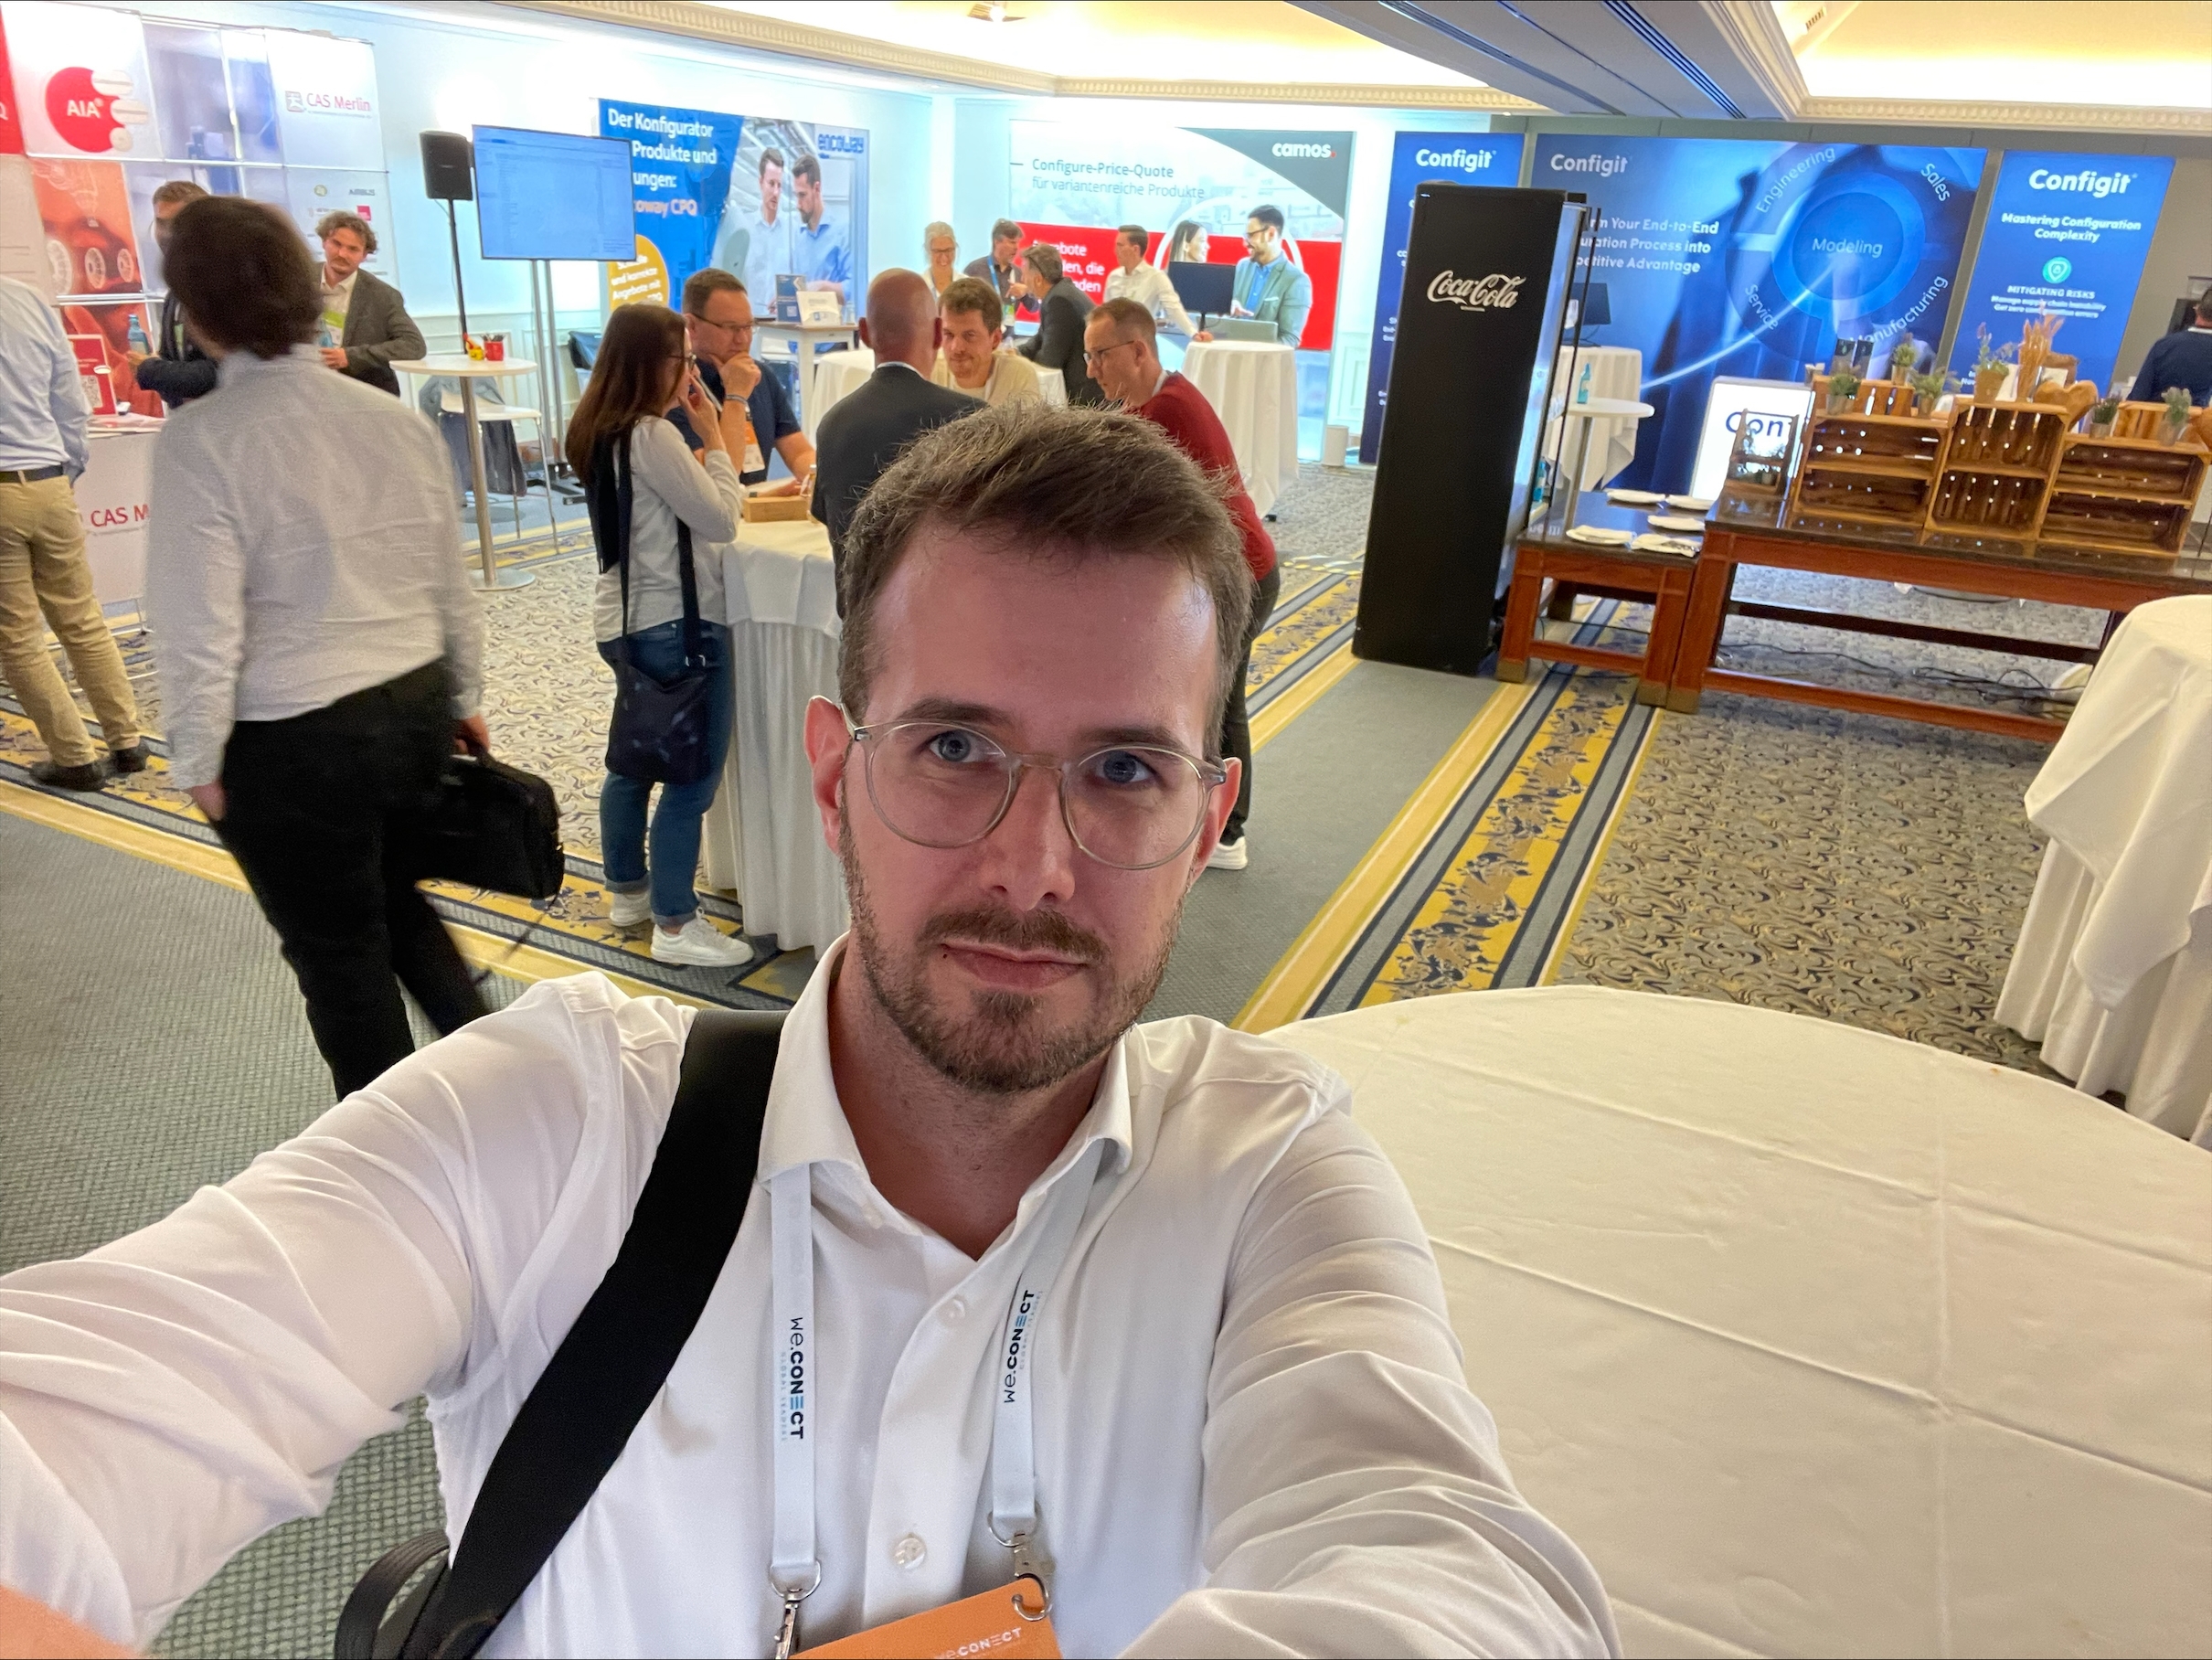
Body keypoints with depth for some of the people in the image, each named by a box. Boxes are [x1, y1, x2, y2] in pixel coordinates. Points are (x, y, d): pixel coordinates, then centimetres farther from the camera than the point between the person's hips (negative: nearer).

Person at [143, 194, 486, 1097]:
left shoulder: (201, 439, -16)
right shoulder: (399, 419, -1)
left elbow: (202, 624, -15)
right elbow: (452, 586, 5)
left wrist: (198, 761, -2)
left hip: (294, 744, -5)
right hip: (417, 709, 5)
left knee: (339, 953, 13)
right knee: (397, 900, 28)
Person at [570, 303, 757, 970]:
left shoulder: (597, 431, 9)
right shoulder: (652, 435, -20)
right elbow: (721, 522, -18)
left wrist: (704, 439, 7)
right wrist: (717, 442, -9)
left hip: (628, 620, 10)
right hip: (676, 624, -10)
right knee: (691, 776, -2)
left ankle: (627, 889, 35)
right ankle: (675, 925, 6)